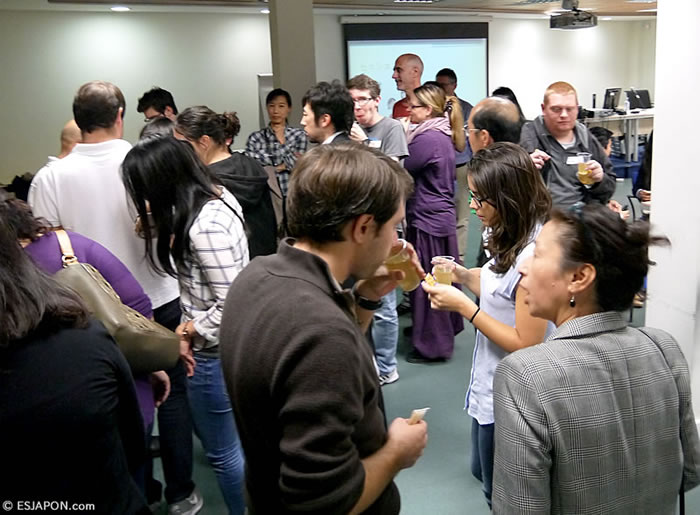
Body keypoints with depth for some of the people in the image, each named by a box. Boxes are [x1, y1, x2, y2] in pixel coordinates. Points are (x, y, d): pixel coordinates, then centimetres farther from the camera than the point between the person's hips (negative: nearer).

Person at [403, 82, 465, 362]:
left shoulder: (427, 138, -19)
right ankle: (443, 332, 34)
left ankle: (432, 344, 12)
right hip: (441, 216, 10)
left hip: (428, 220, -10)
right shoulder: (441, 134, 11)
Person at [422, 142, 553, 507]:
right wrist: (464, 276, -4)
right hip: (490, 386, 9)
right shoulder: (512, 241, -1)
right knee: (482, 472, 28)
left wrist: (464, 307, -24)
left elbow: (525, 344, -25)